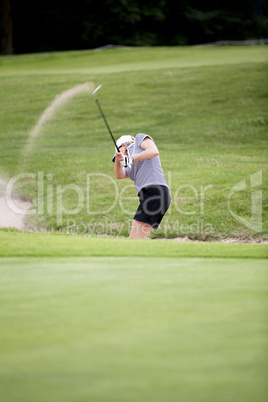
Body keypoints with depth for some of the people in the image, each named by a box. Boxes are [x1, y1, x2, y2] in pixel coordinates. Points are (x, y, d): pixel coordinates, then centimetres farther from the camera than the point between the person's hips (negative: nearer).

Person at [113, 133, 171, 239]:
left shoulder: (140, 138, 13)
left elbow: (154, 151, -6)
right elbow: (120, 175, 14)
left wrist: (131, 159, -12)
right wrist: (117, 160, -2)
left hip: (155, 190, -9)